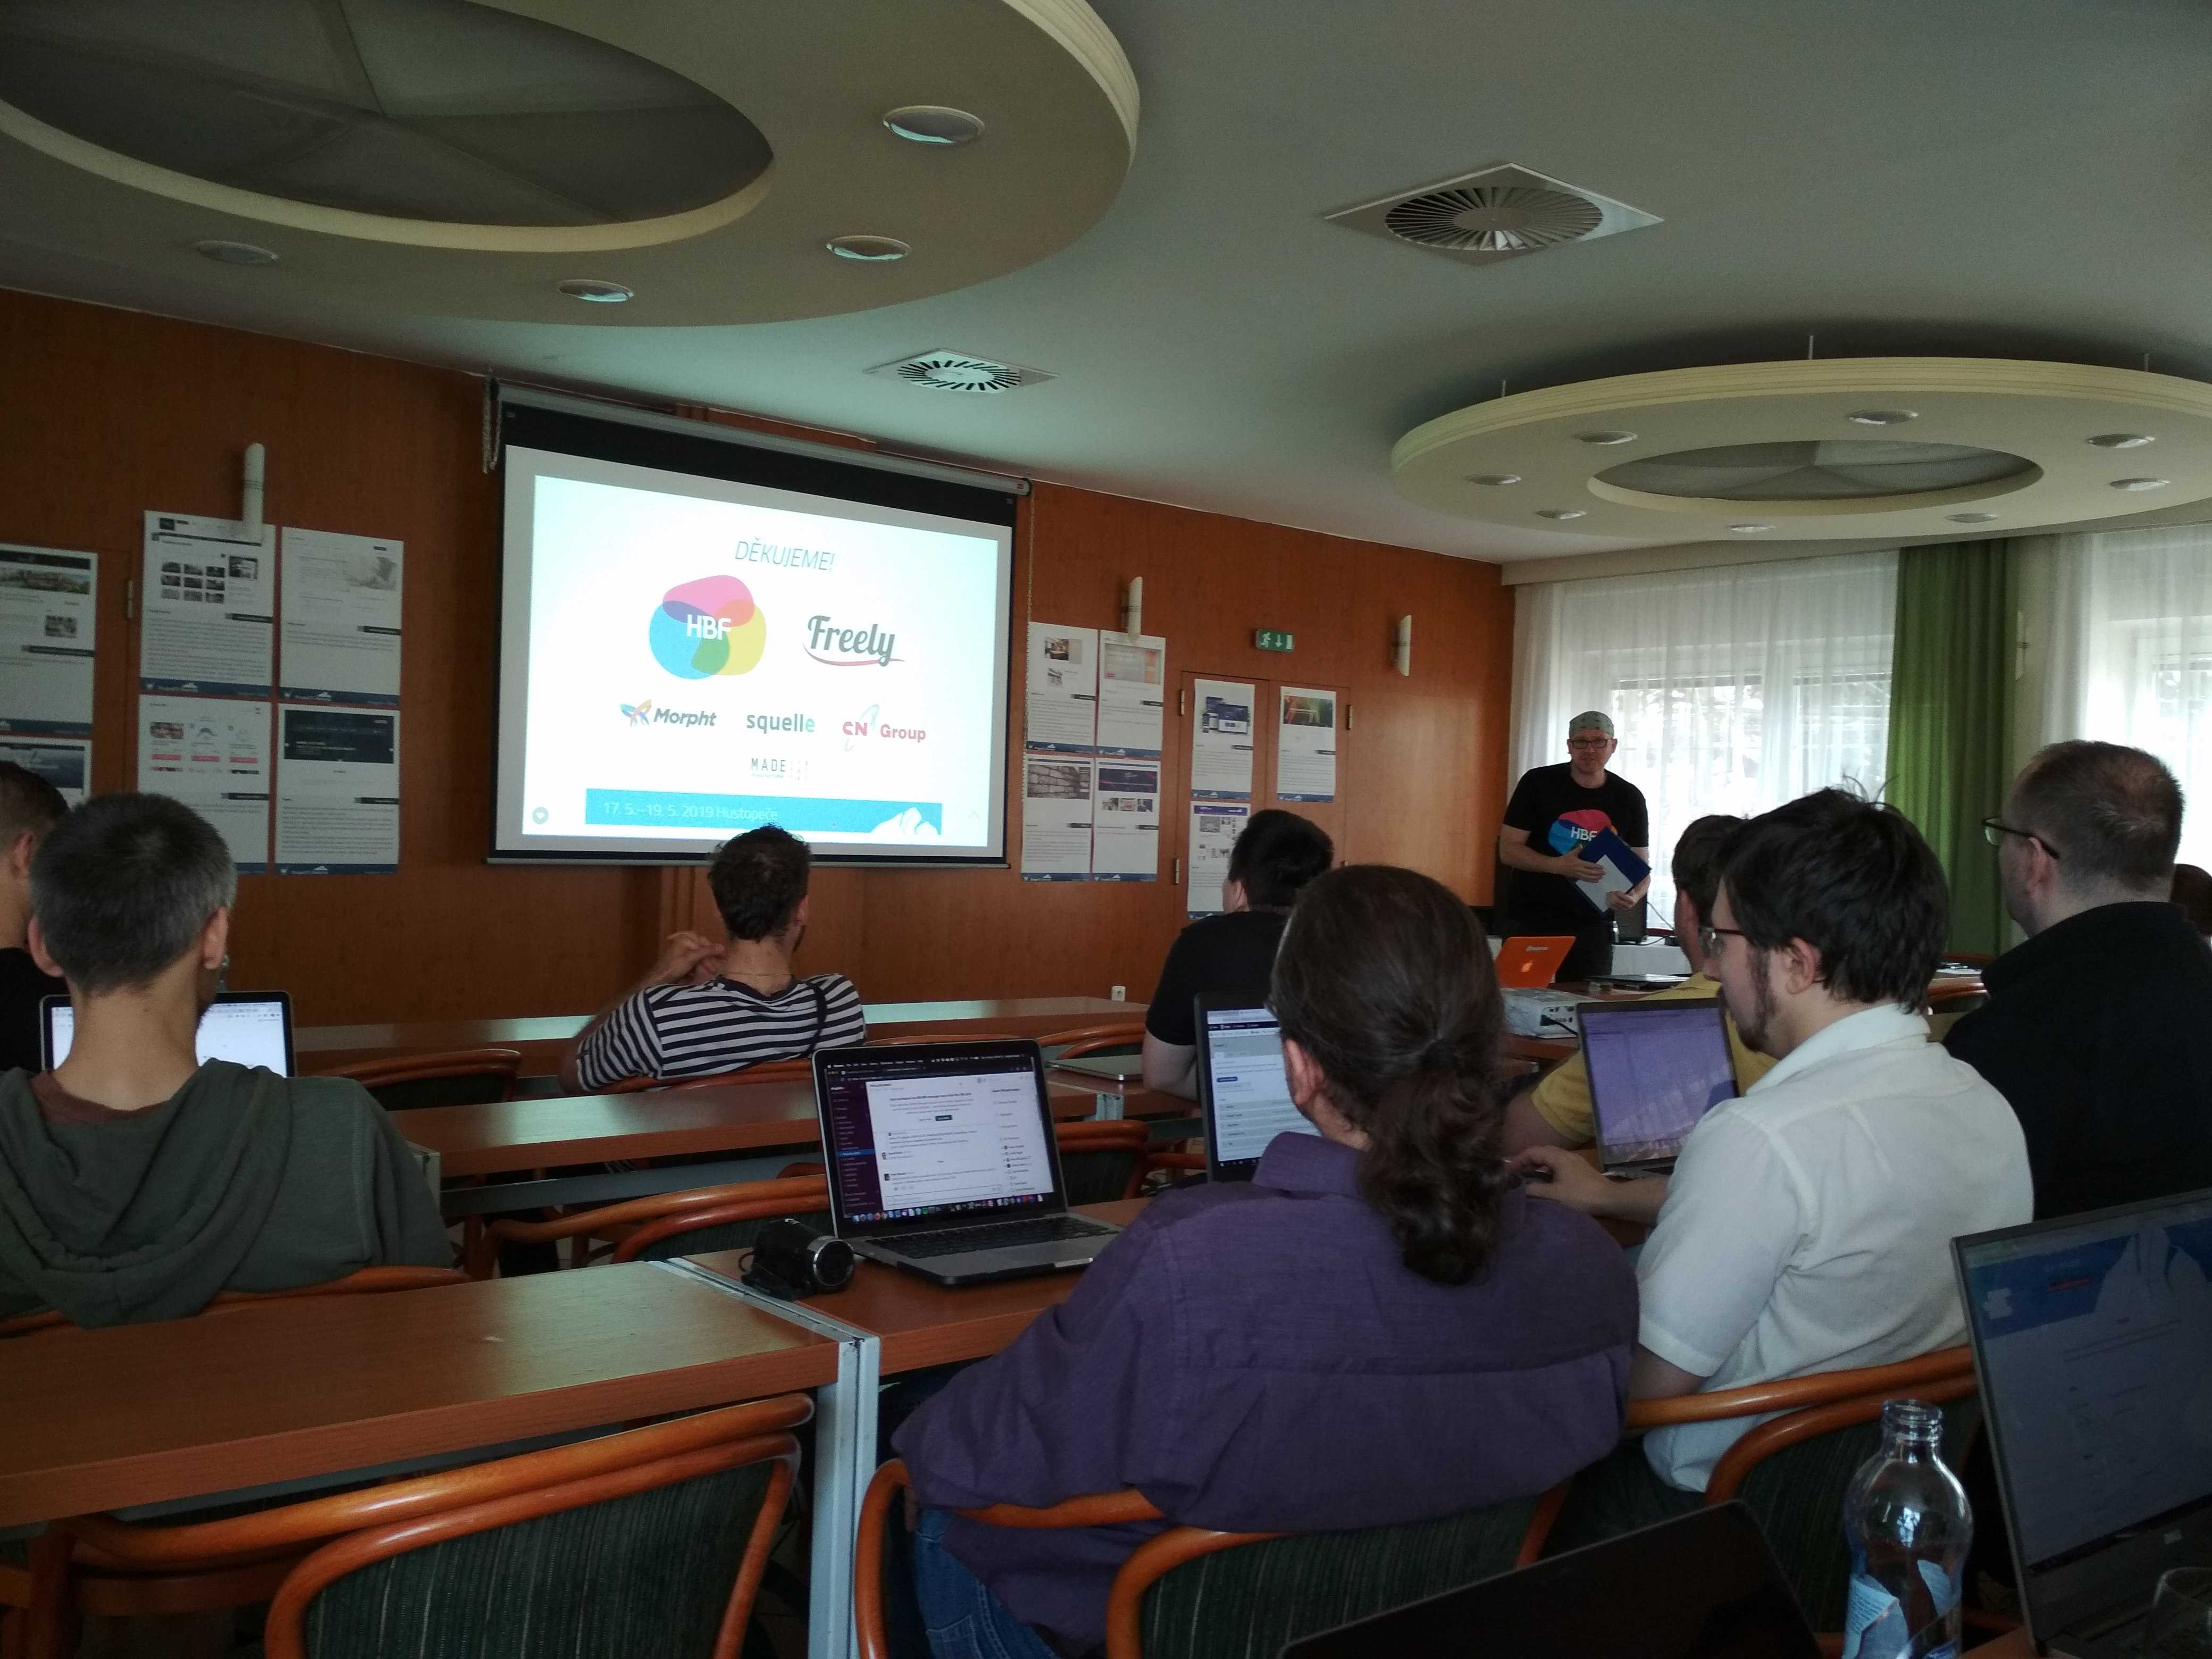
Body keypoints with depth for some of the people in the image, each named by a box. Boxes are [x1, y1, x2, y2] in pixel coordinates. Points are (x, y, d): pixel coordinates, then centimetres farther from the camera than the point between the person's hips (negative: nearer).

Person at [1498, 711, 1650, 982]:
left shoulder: (1629, 798, 6)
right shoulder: (1538, 783, -3)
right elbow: (1508, 850, -6)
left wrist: (1633, 896, -15)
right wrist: (1558, 865, -23)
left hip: (1592, 929, 2)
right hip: (1530, 926, -2)